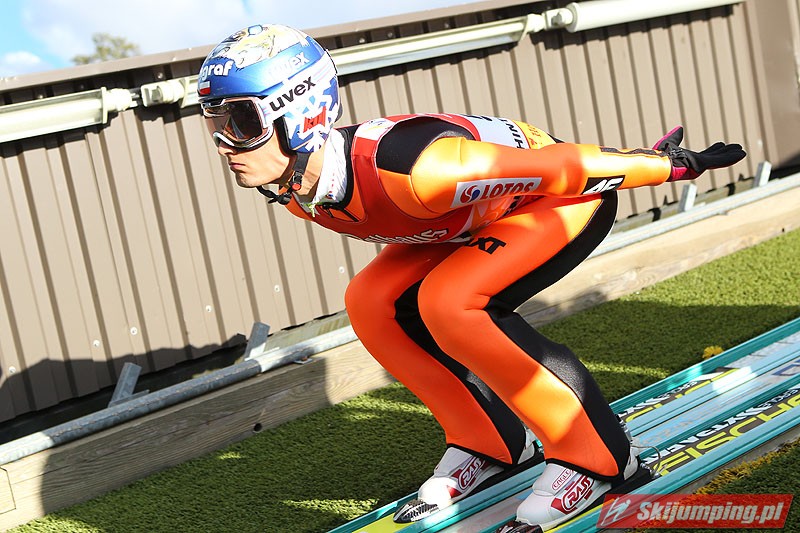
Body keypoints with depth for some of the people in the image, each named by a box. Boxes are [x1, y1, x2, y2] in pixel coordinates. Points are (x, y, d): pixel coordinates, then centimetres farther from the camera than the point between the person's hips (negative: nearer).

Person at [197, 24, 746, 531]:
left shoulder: (412, 169, -40)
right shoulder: (296, 192, -13)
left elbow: (564, 166, -29)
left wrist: (672, 165, -16)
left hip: (571, 196, -8)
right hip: (486, 210, 8)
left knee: (447, 301, -27)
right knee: (373, 302, -8)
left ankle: (595, 452, -13)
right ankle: (487, 443, 8)